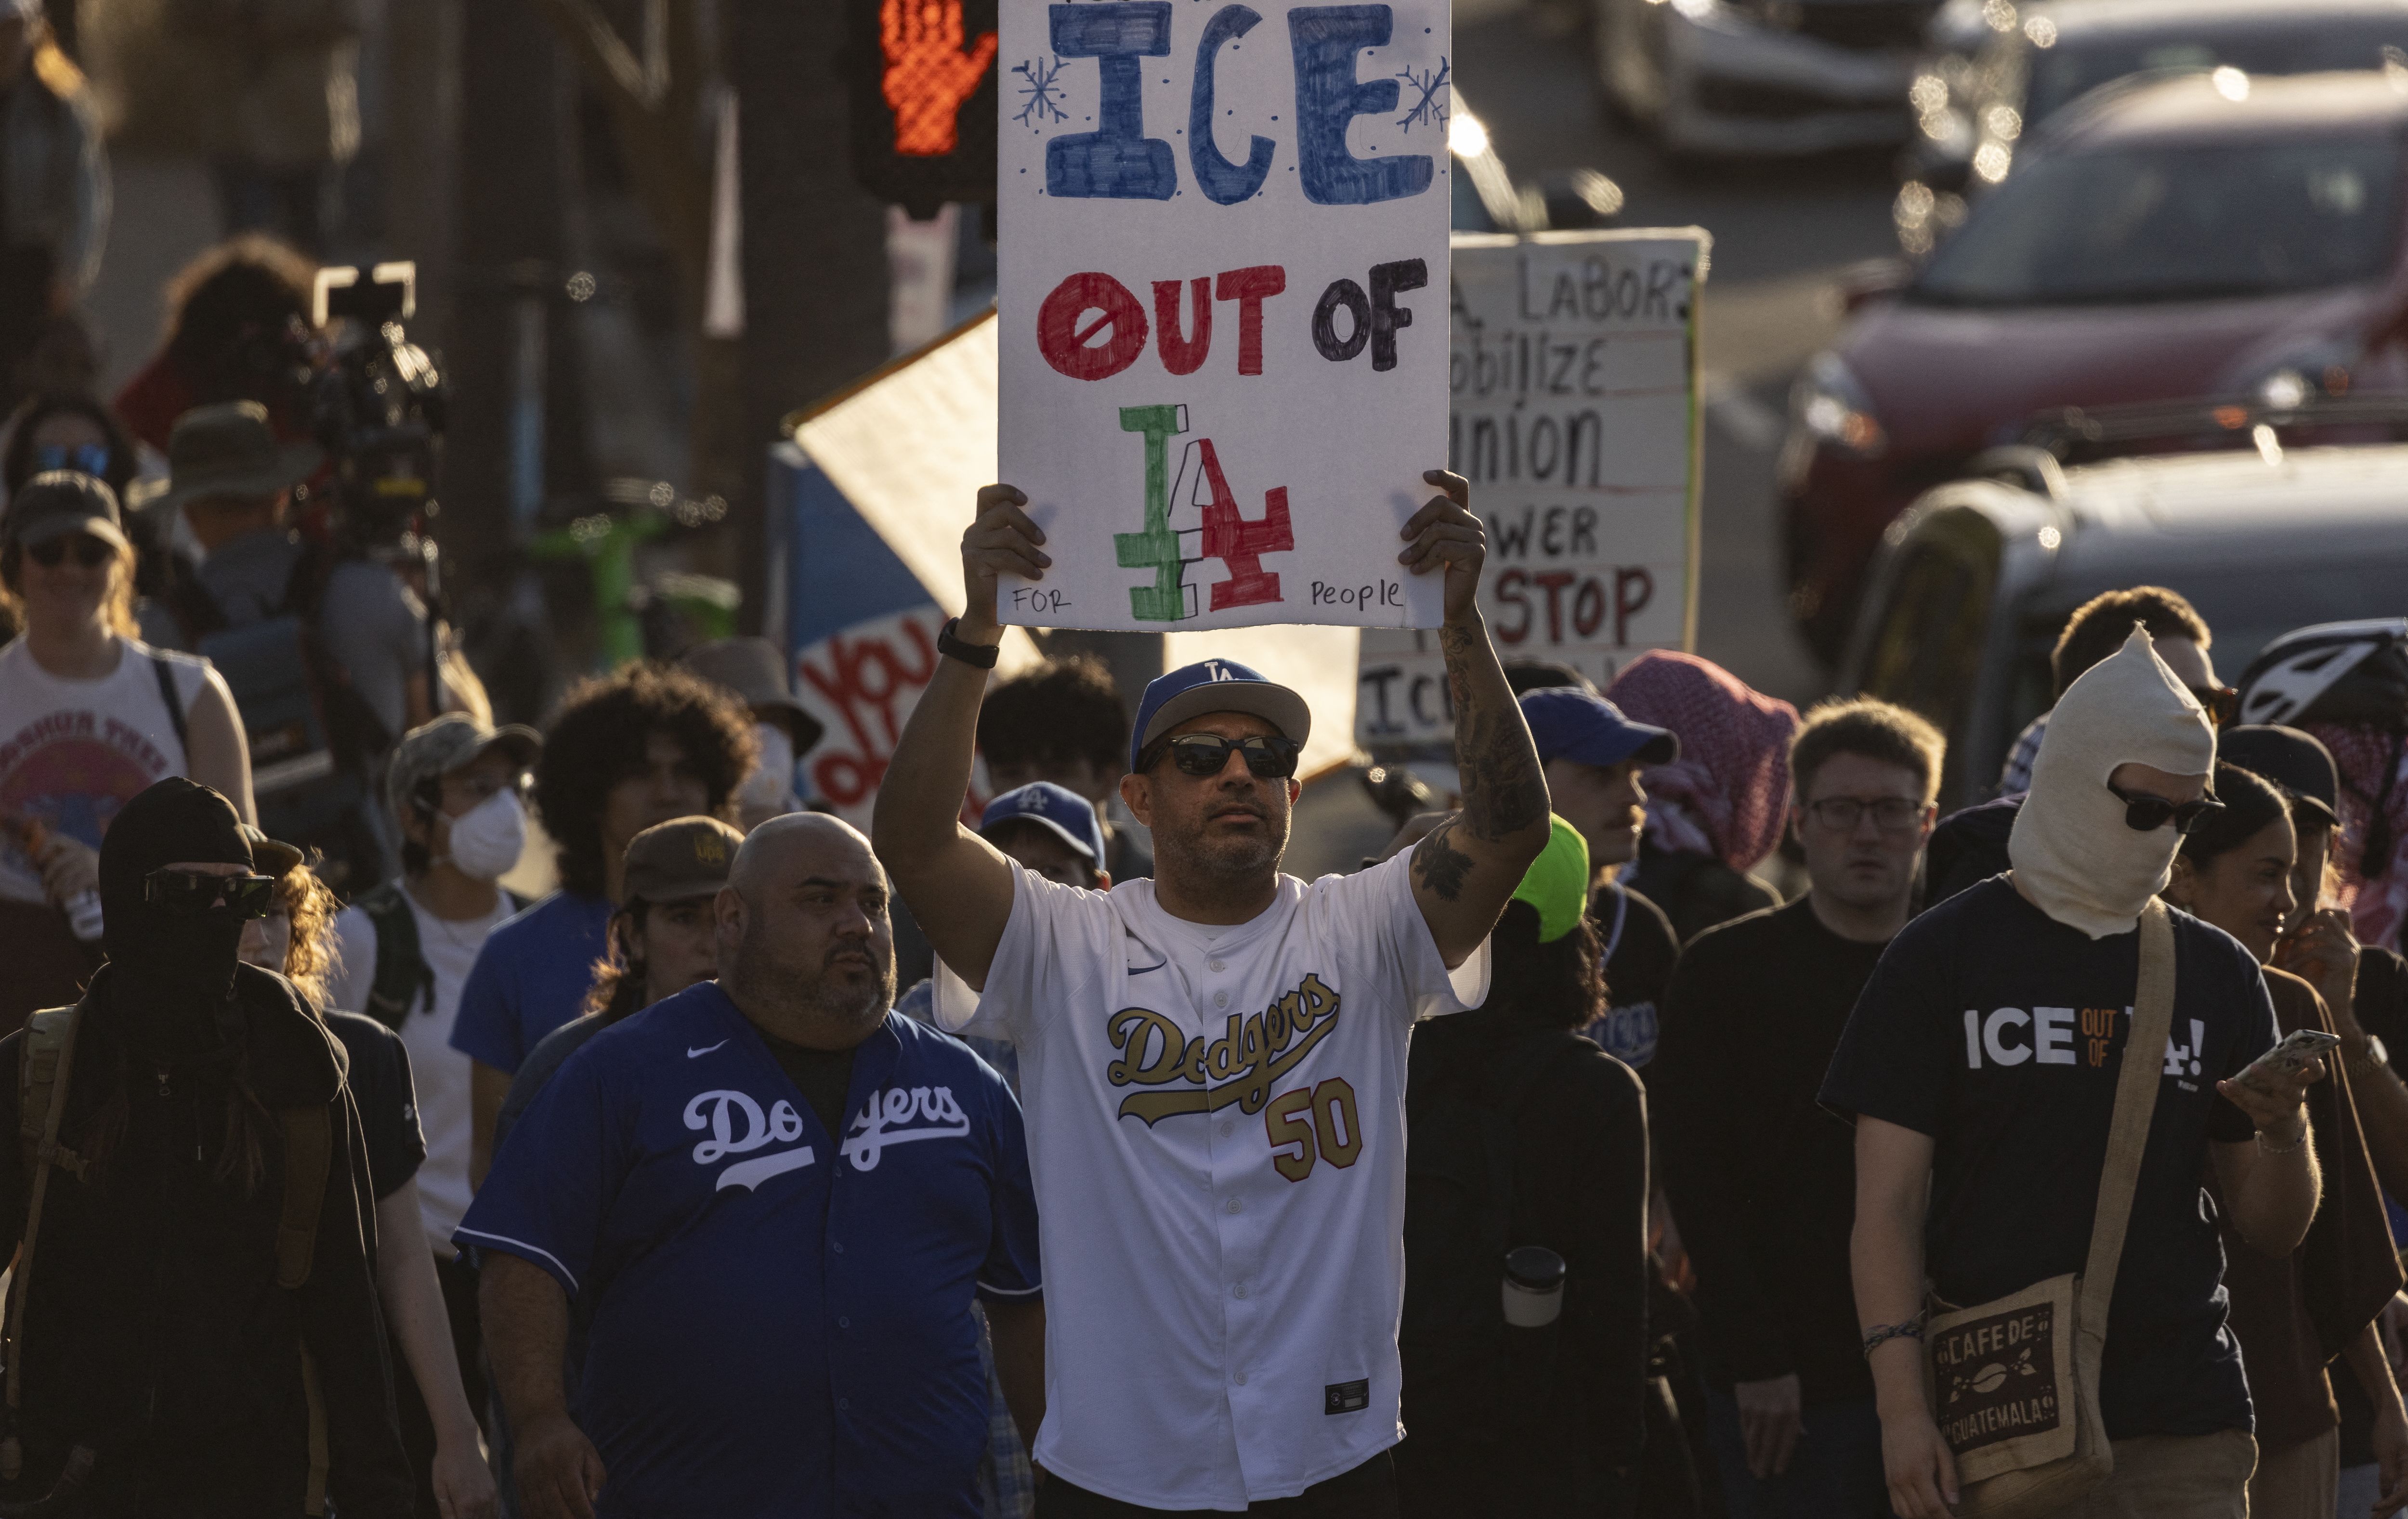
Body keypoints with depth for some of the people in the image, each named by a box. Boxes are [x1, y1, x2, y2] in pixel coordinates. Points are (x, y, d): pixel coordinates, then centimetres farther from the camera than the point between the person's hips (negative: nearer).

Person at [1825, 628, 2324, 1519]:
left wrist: (2284, 1133, -9)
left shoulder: (2214, 972, 13)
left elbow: (2274, 1233, 14)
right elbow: (1888, 1204, -2)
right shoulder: (1942, 957, 3)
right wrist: (1902, 1408, -12)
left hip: (2186, 1441, 3)